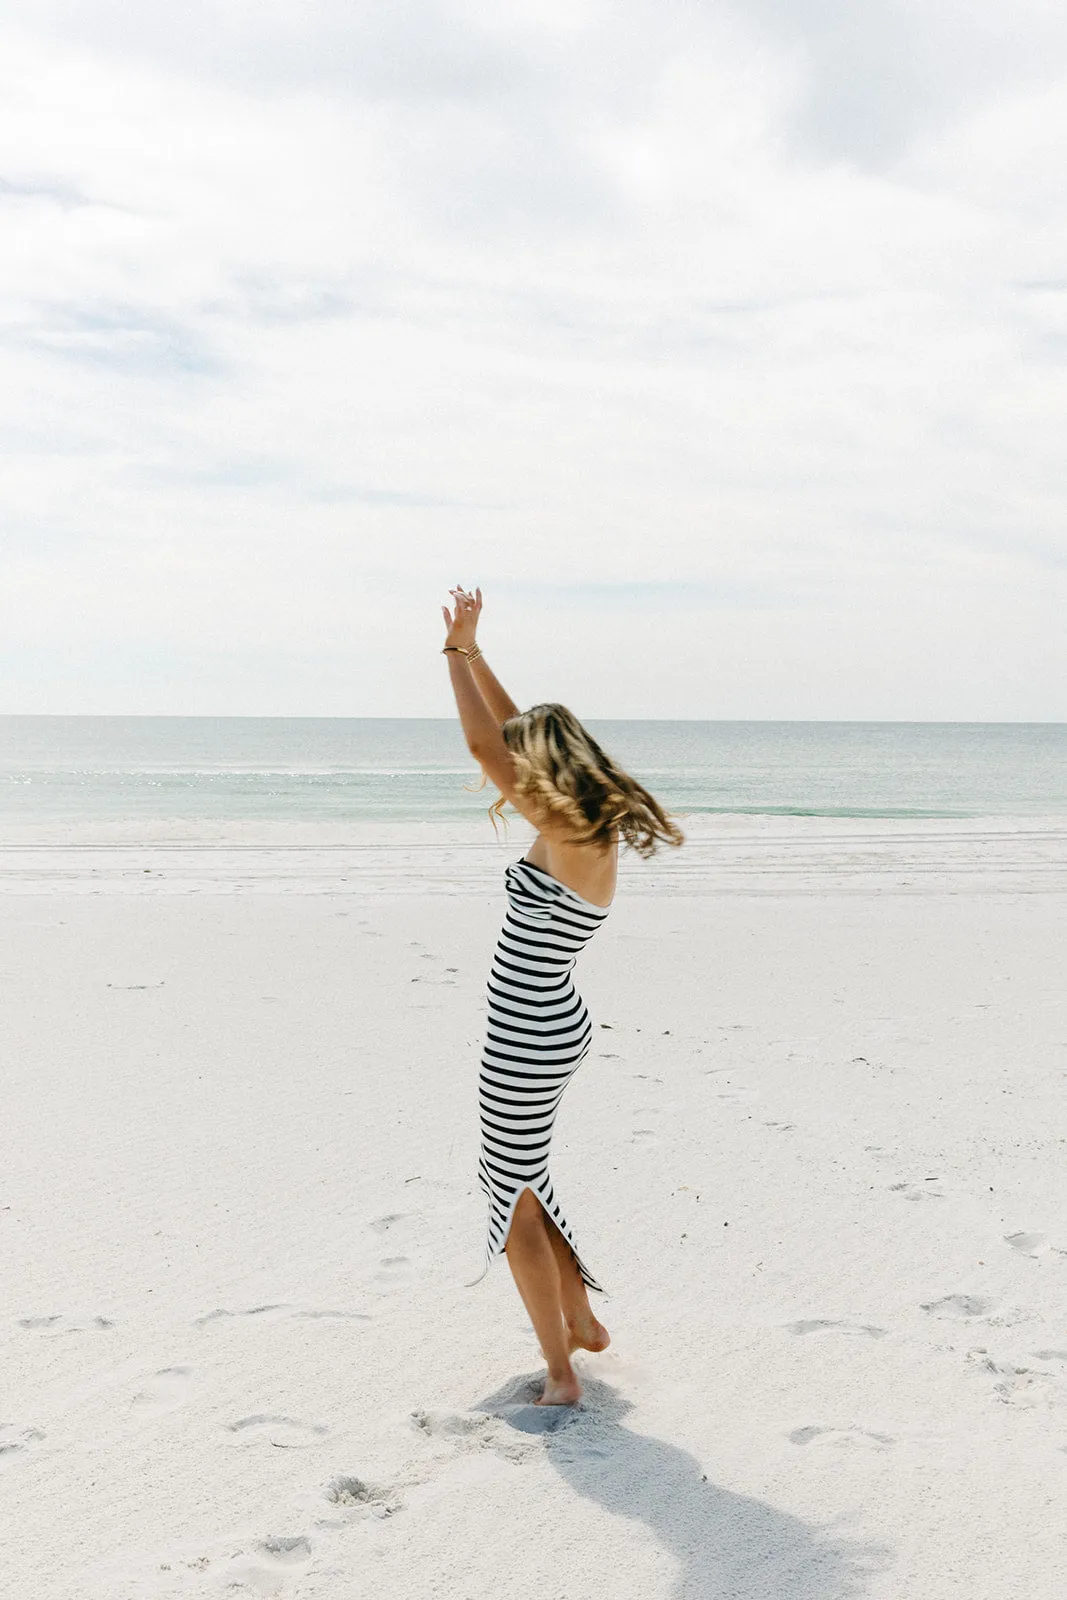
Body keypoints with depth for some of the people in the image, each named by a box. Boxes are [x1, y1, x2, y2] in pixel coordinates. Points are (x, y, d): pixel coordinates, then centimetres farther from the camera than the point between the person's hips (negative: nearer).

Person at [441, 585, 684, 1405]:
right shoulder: (591, 830, 2)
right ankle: (582, 1321, 37)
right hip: (554, 1030, 9)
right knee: (519, 1184, 24)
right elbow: (515, 733, 13)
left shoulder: (568, 841, -22)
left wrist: (458, 650, -12)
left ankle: (560, 1376, 18)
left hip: (526, 1044, -9)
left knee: (515, 1203, 6)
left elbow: (484, 744, -23)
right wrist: (472, 652, 13)